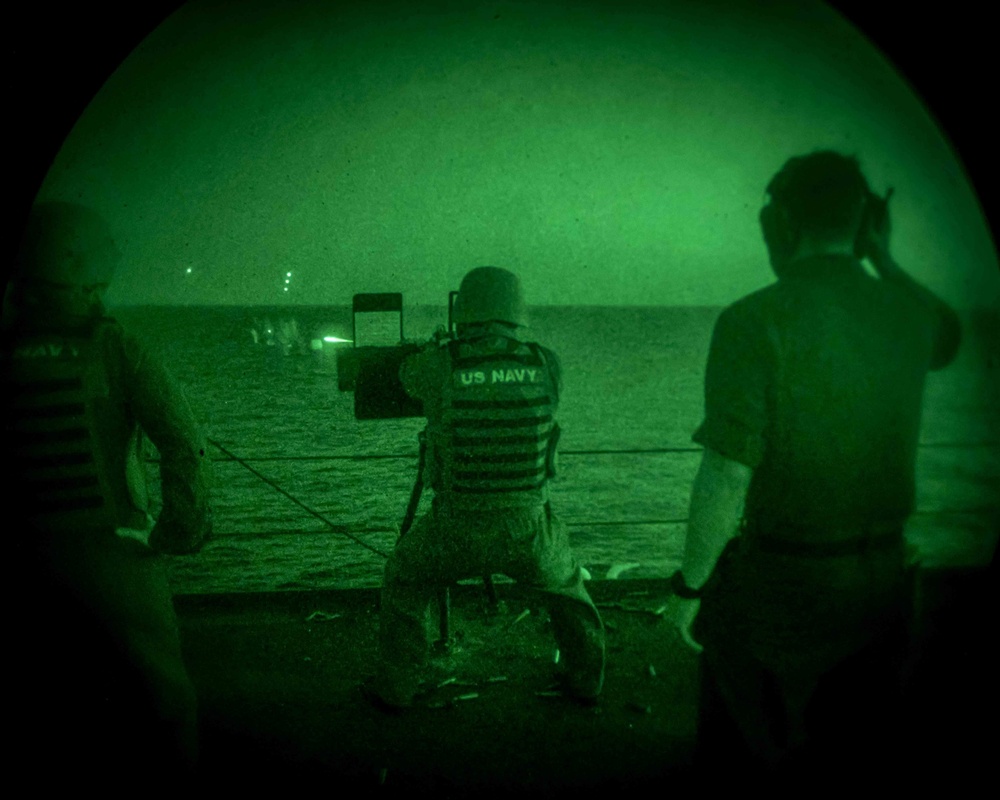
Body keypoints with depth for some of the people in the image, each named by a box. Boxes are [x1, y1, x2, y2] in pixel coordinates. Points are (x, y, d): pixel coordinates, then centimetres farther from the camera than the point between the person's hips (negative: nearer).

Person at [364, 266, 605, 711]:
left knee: (406, 578, 28)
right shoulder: (545, 364, -6)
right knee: (565, 583, 33)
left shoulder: (441, 365, -11)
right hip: (528, 528, 2)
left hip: (457, 530, -1)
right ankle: (585, 679, 39)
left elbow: (410, 377, 13)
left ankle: (395, 687, 31)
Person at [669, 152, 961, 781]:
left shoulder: (756, 320, -19)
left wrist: (691, 585, -9)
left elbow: (727, 475, -21)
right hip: (880, 580, 5)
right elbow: (948, 336, 25)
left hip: (775, 586, -4)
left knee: (750, 757, 17)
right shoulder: (906, 314, -3)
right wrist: (883, 258, 17)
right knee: (862, 760, 22)